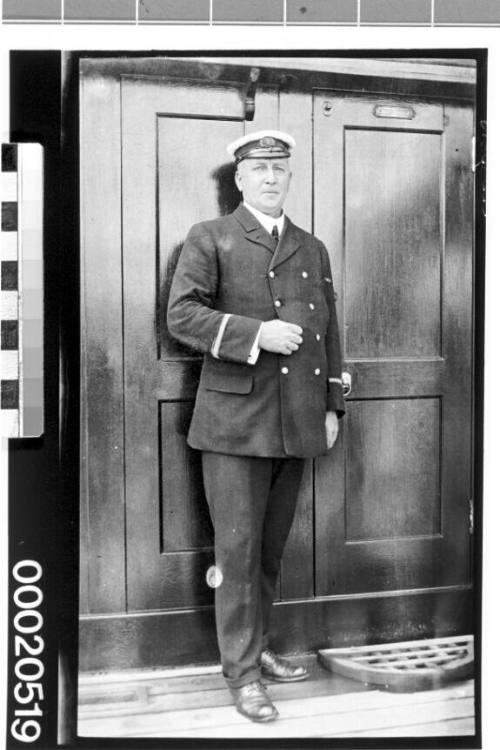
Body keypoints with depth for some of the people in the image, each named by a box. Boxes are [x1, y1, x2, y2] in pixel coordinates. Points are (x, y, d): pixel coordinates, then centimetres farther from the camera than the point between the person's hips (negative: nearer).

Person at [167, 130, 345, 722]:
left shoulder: (313, 250, 18)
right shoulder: (210, 239, 4)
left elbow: (328, 332, 18)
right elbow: (181, 314, -7)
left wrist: (333, 406, 12)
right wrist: (254, 333, -16)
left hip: (297, 422, 5)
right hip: (235, 418, -4)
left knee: (272, 546, 13)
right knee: (237, 547, -2)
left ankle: (257, 647, 30)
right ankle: (242, 672, 10)